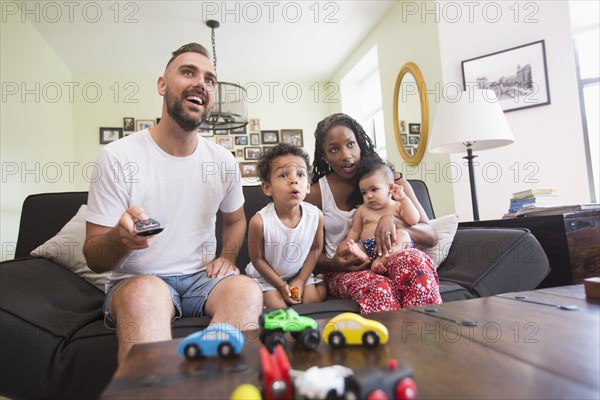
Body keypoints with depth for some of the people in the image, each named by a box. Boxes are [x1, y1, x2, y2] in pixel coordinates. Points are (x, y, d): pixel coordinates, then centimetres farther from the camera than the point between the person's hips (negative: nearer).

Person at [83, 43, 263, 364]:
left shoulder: (223, 160, 4)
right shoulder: (117, 156, -8)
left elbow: (235, 219, 22)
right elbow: (94, 259, -6)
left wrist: (227, 258, 1)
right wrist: (120, 238, -31)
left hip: (201, 278, 3)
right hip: (135, 281, -2)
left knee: (248, 290, -29)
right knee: (146, 292, -37)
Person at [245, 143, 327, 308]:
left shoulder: (316, 215, -22)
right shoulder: (260, 221, -30)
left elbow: (316, 249, -4)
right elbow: (257, 259, -15)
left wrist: (301, 280, -9)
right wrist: (281, 285, -12)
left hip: (300, 274, 3)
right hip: (266, 277, -3)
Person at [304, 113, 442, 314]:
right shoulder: (317, 193, 4)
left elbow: (430, 236, 0)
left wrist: (392, 220, -20)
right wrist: (332, 264, -14)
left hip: (387, 260, 2)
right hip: (343, 272, -1)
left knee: (415, 260, -33)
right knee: (377, 288, -37)